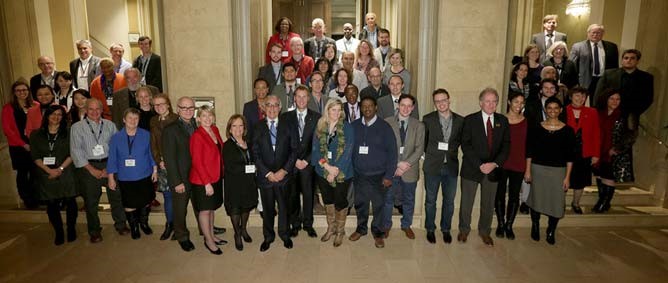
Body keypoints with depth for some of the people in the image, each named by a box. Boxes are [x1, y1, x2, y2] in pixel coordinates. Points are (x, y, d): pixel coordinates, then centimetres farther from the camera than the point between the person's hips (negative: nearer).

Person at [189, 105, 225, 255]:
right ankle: (208, 241, 21)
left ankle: (211, 235, 34)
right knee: (204, 210, 7)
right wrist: (207, 182, -18)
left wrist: (222, 171, 7)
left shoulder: (215, 130, 4)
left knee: (212, 208, 19)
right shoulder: (197, 136, -17)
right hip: (202, 180, -7)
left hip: (216, 177, 7)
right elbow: (197, 162, -17)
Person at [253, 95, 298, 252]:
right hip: (265, 176, 0)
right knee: (267, 208, 10)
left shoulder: (287, 126, 2)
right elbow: (255, 153, -3)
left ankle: (285, 235, 29)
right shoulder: (257, 127, 0)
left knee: (284, 206, 10)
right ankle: (268, 237, 28)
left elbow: (294, 149, -1)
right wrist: (268, 173, -10)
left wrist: (284, 170, -10)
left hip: (283, 175, 0)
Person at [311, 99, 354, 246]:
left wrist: (335, 171, -17)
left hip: (342, 173, -3)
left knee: (340, 202, 9)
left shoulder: (347, 127, -9)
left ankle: (340, 231, 30)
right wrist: (328, 166, -18)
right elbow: (316, 149, -5)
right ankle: (331, 228, 37)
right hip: (323, 172, 3)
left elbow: (347, 152, -13)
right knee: (327, 200, 17)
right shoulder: (320, 127, 0)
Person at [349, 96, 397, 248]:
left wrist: (389, 175, -10)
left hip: (378, 175, -2)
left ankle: (378, 232, 27)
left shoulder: (384, 127, -6)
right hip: (359, 174, 3)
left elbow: (392, 152, -7)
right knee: (360, 203, 14)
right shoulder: (354, 126, 3)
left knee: (378, 205, 8)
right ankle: (361, 228, 35)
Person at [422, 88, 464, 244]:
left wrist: (451, 149, -2)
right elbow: (422, 141, 4)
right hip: (432, 166, -1)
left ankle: (446, 229, 29)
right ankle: (430, 229, 26)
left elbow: (461, 141, 10)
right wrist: (431, 153, -3)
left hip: (451, 166, 2)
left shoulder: (460, 120, 2)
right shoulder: (428, 119, -3)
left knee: (449, 201, 11)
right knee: (430, 200, 9)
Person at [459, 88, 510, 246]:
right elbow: (465, 145, -9)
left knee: (488, 204, 13)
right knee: (466, 203, 8)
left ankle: (484, 231, 32)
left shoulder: (503, 121, 4)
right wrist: (479, 165, -16)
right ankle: (464, 230, 28)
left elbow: (506, 145, 2)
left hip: (493, 169, 3)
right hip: (471, 168, -2)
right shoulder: (470, 120, -5)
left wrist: (495, 164, -12)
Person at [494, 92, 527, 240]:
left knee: (514, 196, 7)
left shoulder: (525, 121, 3)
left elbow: (527, 144, 4)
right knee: (500, 194, 7)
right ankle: (500, 224, 23)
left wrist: (528, 167, 1)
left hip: (518, 164, 2)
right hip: (501, 163, -1)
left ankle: (509, 225, 22)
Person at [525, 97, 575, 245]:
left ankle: (551, 232, 23)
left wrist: (567, 177, -2)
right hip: (538, 169, 0)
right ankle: (535, 227, 32)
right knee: (537, 199, 9)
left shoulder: (567, 130, -1)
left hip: (558, 171, 0)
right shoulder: (537, 128, 0)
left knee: (556, 203, 2)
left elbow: (570, 156, 0)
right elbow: (529, 151, 3)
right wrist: (528, 170, 0)